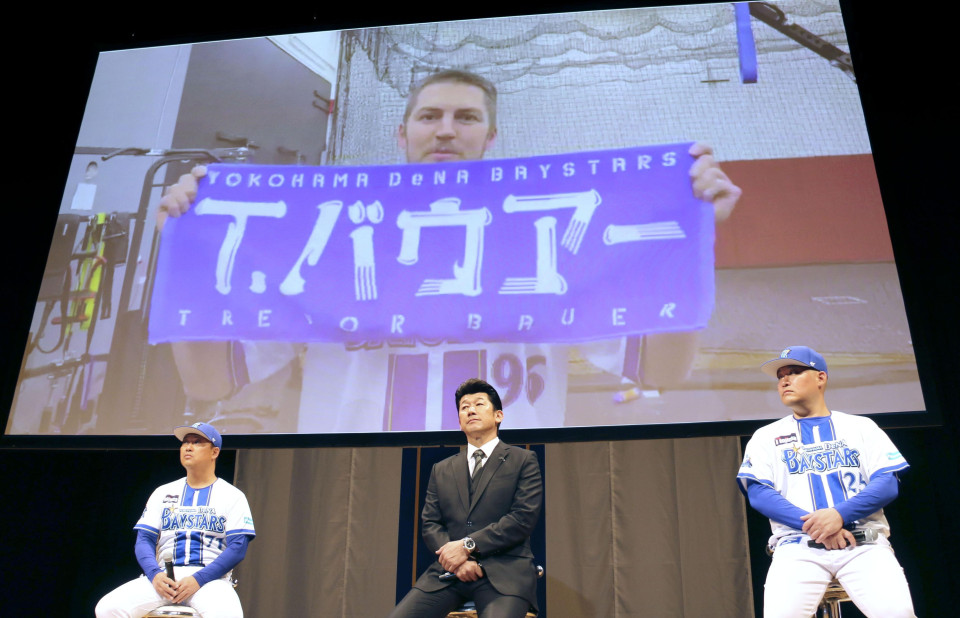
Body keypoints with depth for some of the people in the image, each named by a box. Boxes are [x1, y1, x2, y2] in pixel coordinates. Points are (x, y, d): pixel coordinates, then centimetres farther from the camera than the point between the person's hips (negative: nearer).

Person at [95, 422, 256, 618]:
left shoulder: (233, 496, 6)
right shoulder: (162, 493, 19)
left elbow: (237, 548, -4)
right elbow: (144, 540, 11)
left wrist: (198, 580, -16)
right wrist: (154, 574, -10)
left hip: (210, 578, -4)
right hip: (161, 578, 4)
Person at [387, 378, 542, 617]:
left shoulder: (523, 460, 8)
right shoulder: (441, 470, 20)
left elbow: (524, 517, -3)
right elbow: (430, 523, 13)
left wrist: (468, 546, -10)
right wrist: (456, 560, -7)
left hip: (504, 572, -3)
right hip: (448, 572, 3)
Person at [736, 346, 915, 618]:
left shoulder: (861, 427, 17)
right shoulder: (766, 436, 17)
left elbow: (888, 484, 4)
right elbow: (758, 493, 3)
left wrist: (840, 514, -14)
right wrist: (813, 525, -12)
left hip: (864, 544, 0)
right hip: (799, 546, 0)